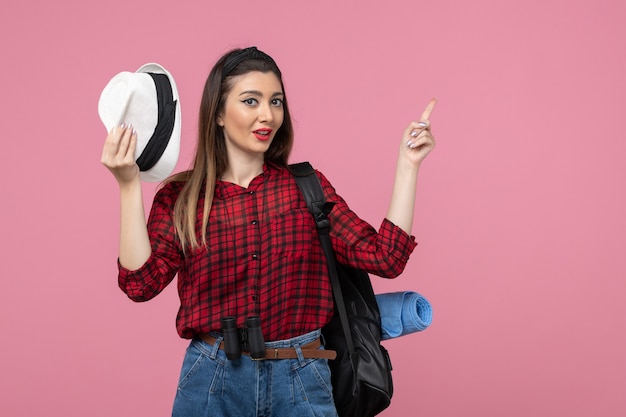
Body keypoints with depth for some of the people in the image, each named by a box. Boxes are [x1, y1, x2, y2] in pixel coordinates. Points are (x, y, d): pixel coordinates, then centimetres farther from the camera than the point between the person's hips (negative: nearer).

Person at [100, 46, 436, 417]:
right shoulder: (181, 197, 0)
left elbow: (385, 258, -4)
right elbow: (141, 282, -13)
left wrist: (408, 164, -5)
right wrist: (130, 186, -19)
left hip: (301, 383, 1)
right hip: (213, 381, -1)